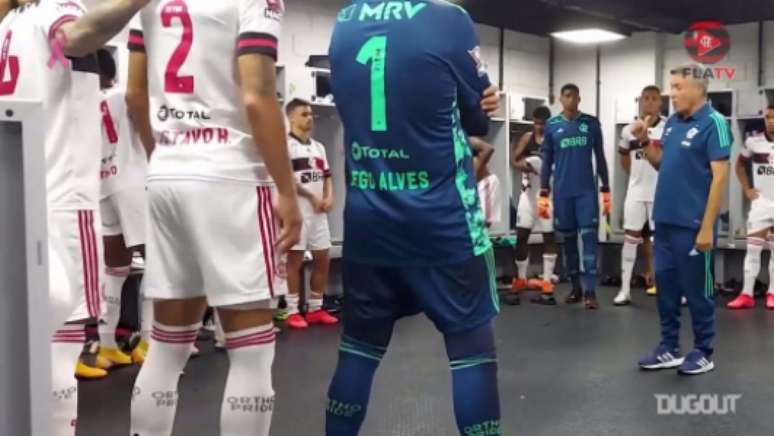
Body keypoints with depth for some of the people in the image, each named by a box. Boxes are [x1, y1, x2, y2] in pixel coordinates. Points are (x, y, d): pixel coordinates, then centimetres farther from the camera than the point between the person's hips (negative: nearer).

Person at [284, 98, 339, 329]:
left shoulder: (319, 147, 18)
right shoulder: (286, 144, -6)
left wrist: (328, 197, 0)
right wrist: (311, 197, -13)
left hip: (319, 211, 7)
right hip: (297, 209, -7)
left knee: (323, 259, 8)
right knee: (294, 259, -3)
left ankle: (316, 308, 18)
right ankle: (292, 311, 3)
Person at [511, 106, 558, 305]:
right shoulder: (527, 138, 8)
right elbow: (513, 160, 5)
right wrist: (521, 165, -17)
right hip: (529, 191, 3)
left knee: (549, 236, 1)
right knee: (521, 235, 3)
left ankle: (547, 284, 4)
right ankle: (520, 279, 15)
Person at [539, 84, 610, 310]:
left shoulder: (591, 123, 3)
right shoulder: (552, 126, 4)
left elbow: (600, 157, 6)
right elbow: (547, 161, 5)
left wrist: (606, 189, 2)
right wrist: (543, 194, -1)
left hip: (587, 190, -1)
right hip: (562, 192, 1)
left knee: (589, 236, -7)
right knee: (568, 238, 8)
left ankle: (590, 291, -8)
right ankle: (576, 288, 18)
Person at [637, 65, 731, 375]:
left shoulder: (713, 123, -12)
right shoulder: (673, 122, 10)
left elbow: (720, 177, -16)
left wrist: (707, 227, -19)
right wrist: (645, 141, 1)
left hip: (692, 224, -7)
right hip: (665, 220, 7)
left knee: (697, 289, 4)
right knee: (666, 285, 13)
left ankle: (703, 353, 18)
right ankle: (669, 348, 25)